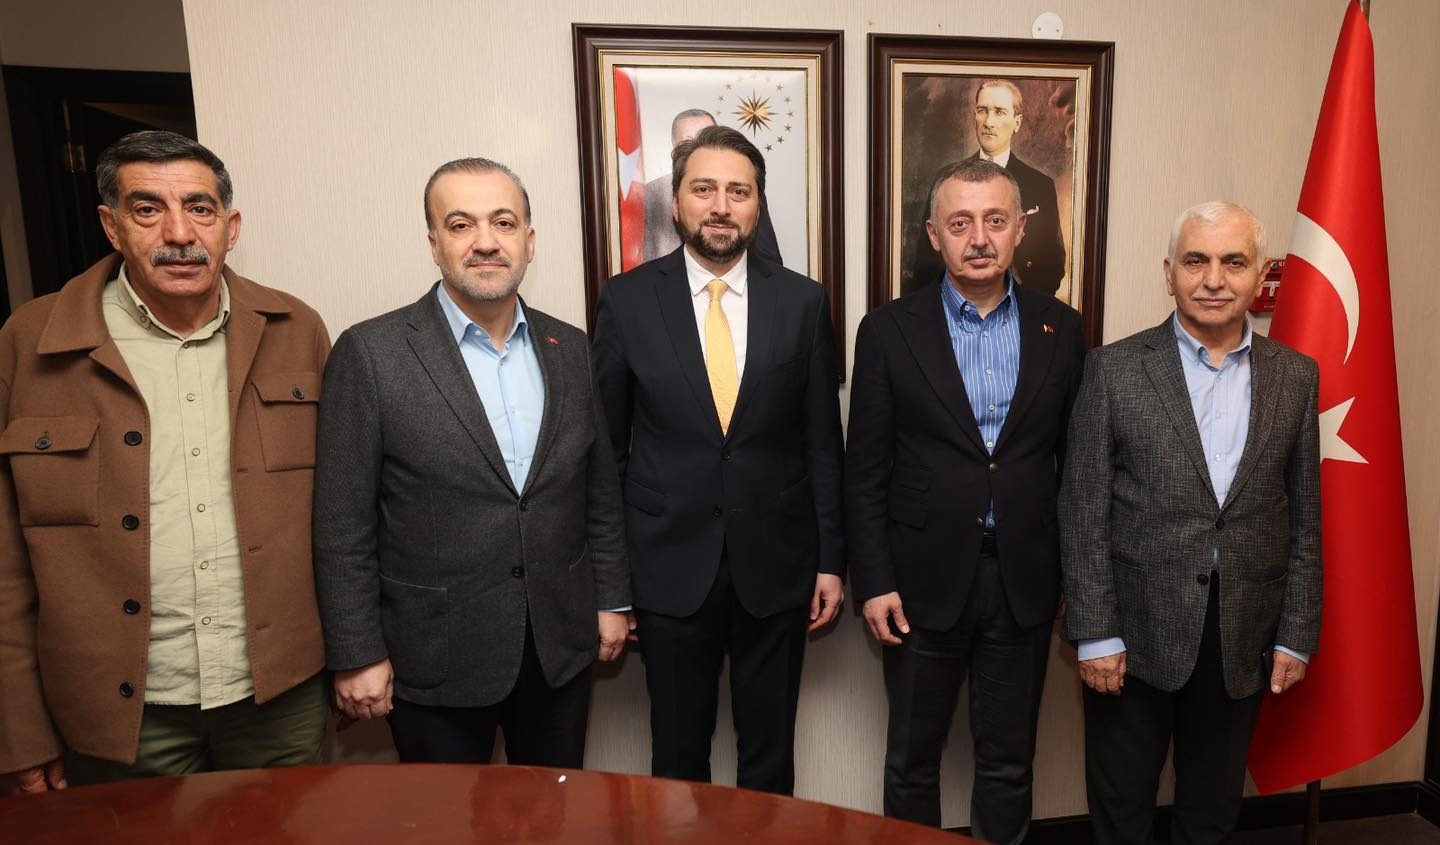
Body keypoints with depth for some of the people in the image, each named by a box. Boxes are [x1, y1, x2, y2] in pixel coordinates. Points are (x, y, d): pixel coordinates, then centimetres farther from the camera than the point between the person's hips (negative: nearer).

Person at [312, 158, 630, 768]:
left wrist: (612, 600, 9)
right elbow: (342, 526, -8)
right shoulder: (371, 354, -10)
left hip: (562, 647, 4)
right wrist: (357, 655, -8)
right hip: (435, 660, -3)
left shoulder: (570, 349, 3)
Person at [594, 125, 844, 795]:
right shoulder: (626, 300, -3)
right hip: (669, 565, 0)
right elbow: (607, 445, 0)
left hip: (775, 565, 1)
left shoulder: (802, 302, -1)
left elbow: (822, 442, 3)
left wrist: (830, 560, 3)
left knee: (769, 753, 17)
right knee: (677, 756, 16)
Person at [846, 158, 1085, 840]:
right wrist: (873, 583, -8)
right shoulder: (888, 330, -5)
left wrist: (1072, 573, 5)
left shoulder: (1060, 329, 2)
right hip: (925, 579, -1)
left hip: (1024, 580, 2)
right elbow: (865, 472, -4)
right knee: (912, 762, 16)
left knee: (1008, 765, 17)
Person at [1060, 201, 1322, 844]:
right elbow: (1084, 513, -8)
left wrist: (1297, 636, 4)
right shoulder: (1115, 369, -7)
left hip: (1243, 639, 3)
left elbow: (1304, 520, 7)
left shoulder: (1296, 376, 3)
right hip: (1136, 632, -2)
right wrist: (1095, 633, -10)